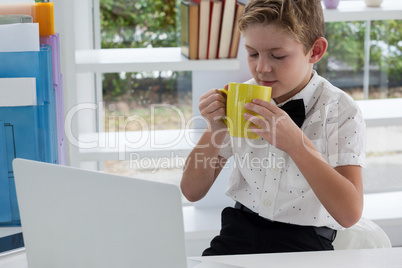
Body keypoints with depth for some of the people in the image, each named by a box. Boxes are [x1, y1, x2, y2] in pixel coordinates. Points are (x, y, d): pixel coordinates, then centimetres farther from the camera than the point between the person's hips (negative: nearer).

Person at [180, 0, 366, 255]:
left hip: (304, 242, -2)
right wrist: (215, 130, -12)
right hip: (240, 231, 3)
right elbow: (192, 192, 6)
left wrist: (295, 142, -27)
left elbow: (350, 214, -19)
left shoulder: (342, 112, -8)